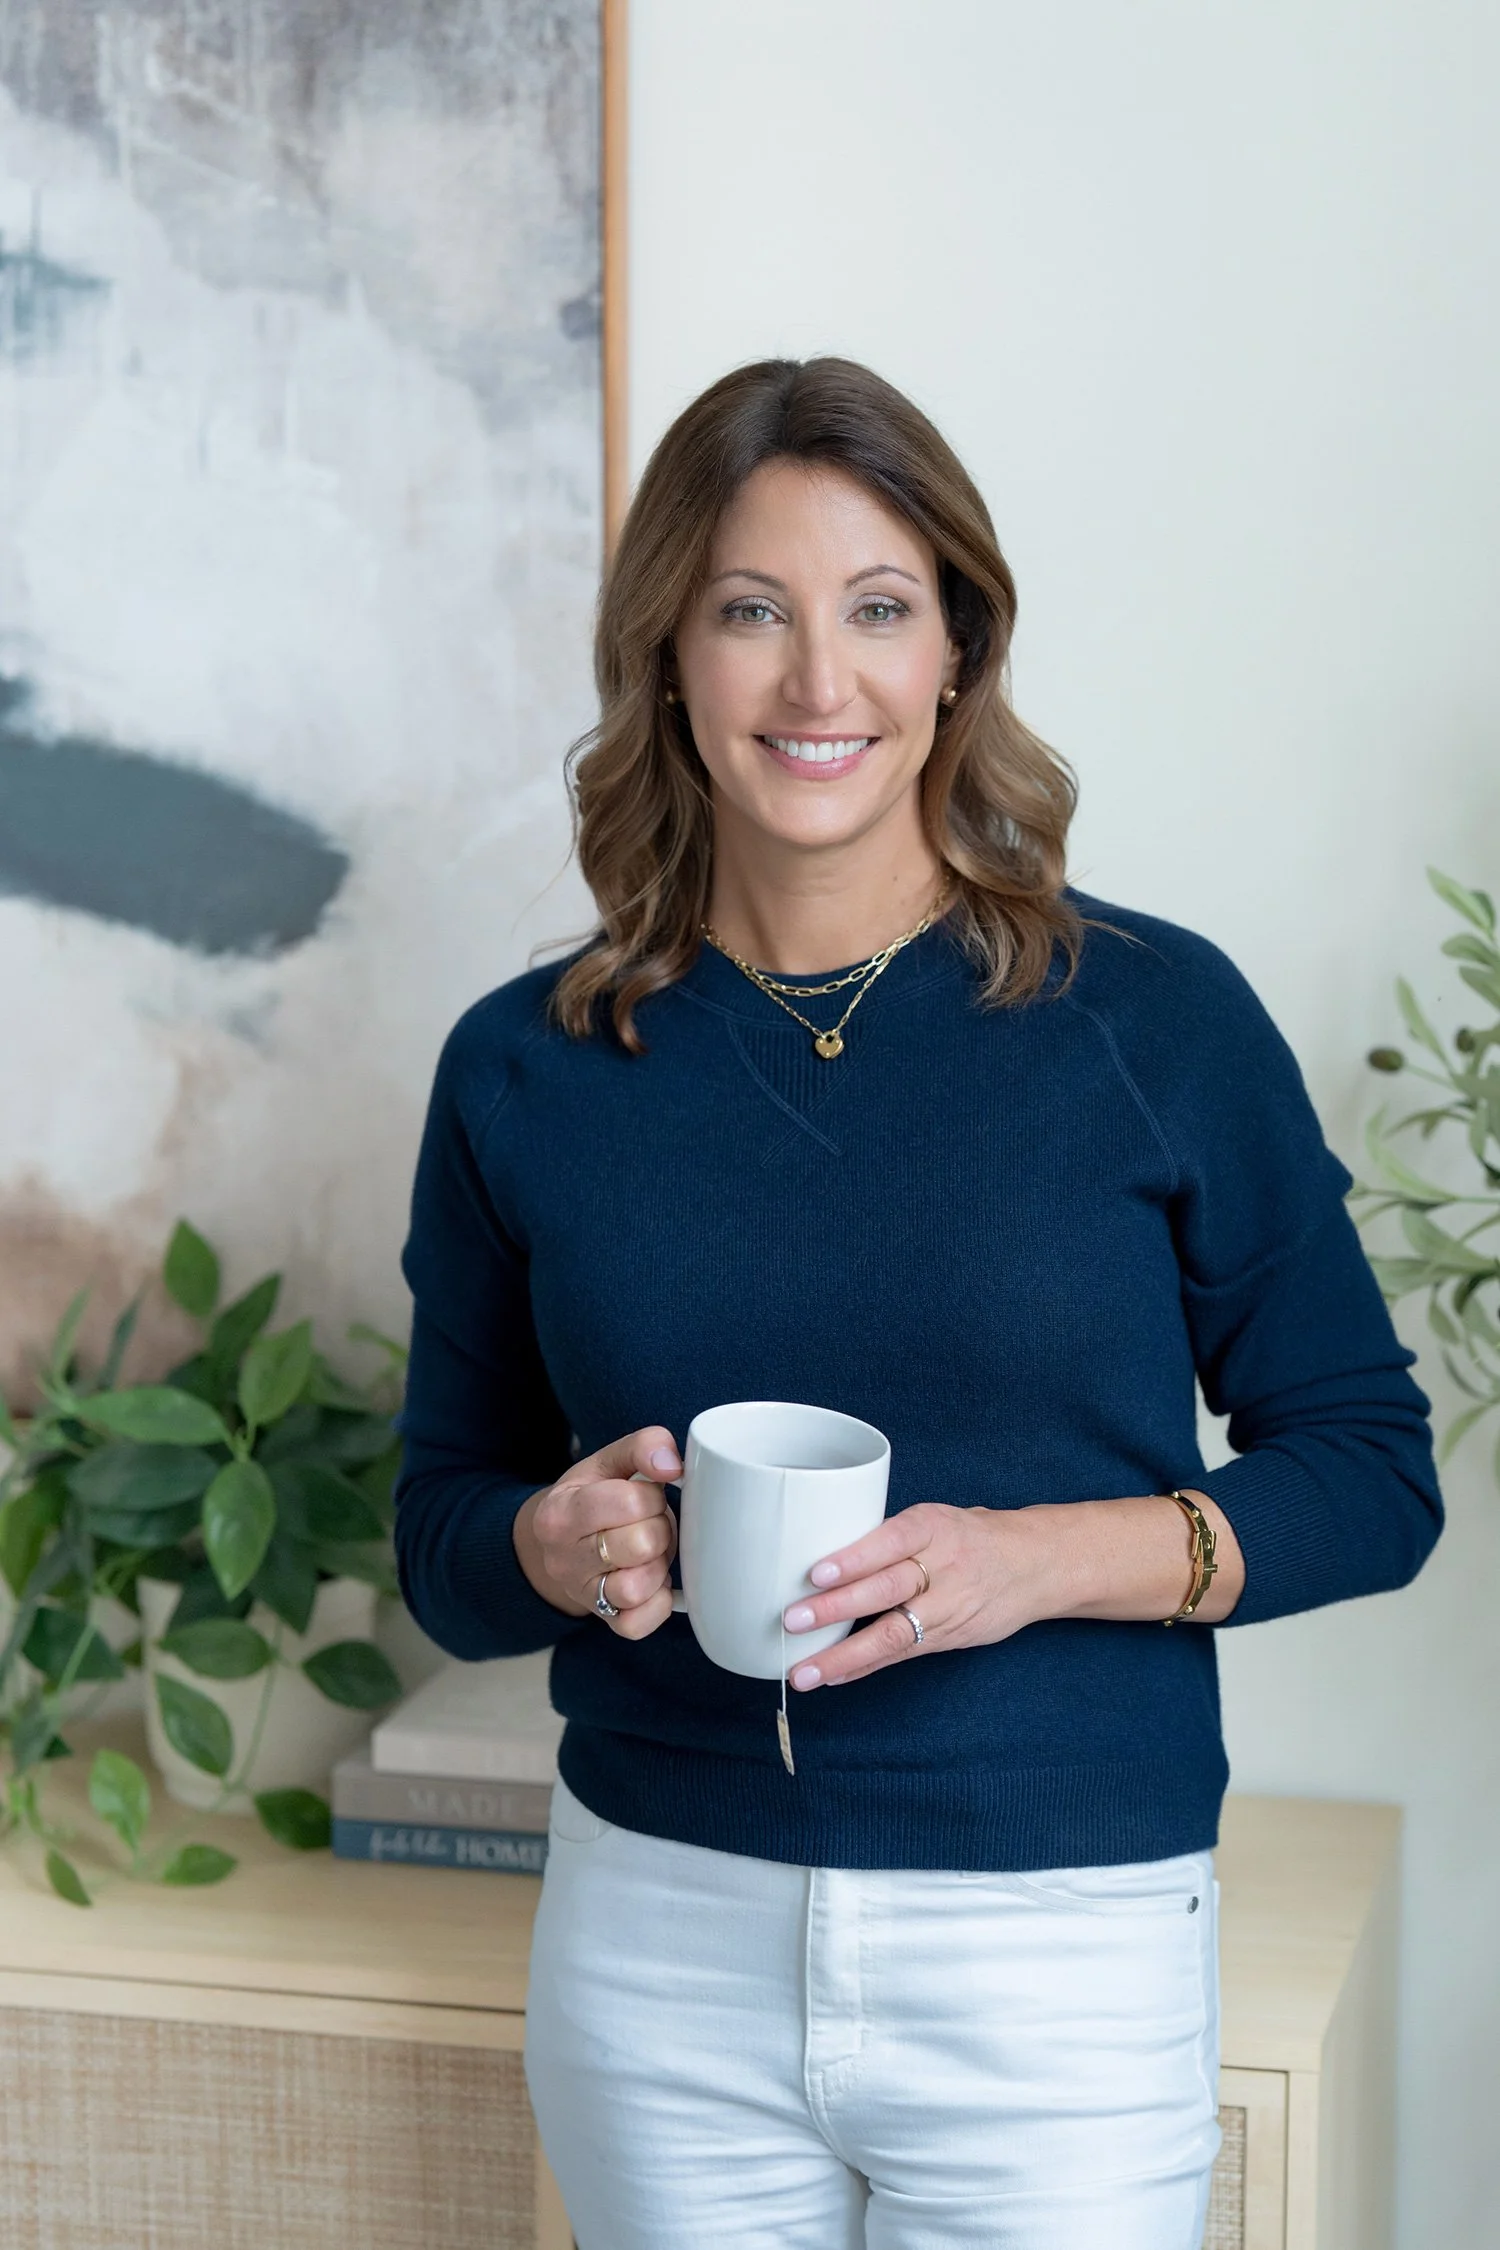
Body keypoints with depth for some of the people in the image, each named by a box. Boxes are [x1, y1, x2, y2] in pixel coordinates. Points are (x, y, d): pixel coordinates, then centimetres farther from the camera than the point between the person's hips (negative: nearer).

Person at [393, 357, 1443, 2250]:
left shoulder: (1156, 1023, -5)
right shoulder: (526, 1070, 1)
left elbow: (1373, 1471, -2)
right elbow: (443, 1521, 9)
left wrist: (1042, 1558, -17)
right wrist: (560, 1544, -13)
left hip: (1058, 1960, -2)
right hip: (657, 1951, 2)